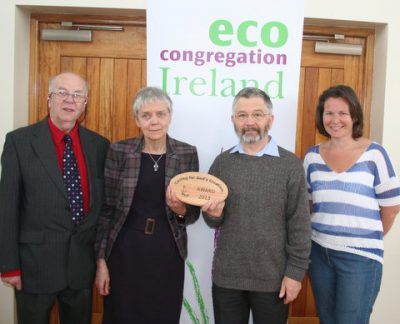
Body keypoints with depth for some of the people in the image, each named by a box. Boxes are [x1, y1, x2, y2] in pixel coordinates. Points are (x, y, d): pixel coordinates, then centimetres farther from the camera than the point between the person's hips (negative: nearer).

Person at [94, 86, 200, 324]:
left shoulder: (187, 153, -2)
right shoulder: (119, 152, -4)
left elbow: (194, 213, 2)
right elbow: (106, 208, -1)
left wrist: (180, 209, -20)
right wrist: (101, 260, -2)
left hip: (167, 255, 1)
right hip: (125, 253, -1)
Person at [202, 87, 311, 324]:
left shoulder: (291, 164, -7)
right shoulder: (222, 162, 3)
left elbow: (300, 224, -6)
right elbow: (213, 221, 8)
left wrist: (295, 272, -9)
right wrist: (213, 214, -13)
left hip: (273, 278, -2)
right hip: (226, 276, 3)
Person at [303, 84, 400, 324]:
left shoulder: (374, 154, -7)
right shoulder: (312, 156, 3)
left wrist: (371, 238, 7)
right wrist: (324, 231, 7)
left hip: (360, 256, -4)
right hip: (319, 252, 4)